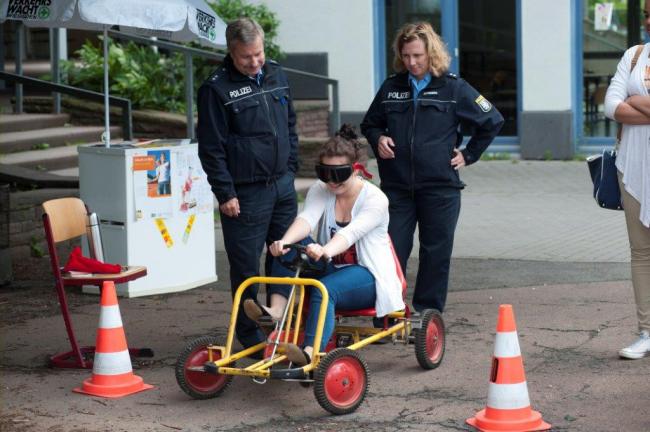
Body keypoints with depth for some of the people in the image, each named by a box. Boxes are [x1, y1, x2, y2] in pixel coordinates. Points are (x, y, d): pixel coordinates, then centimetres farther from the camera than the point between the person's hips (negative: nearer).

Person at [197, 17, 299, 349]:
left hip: (282, 185, 6)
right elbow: (211, 148, -10)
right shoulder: (216, 89, -10)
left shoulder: (276, 75, 9)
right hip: (245, 193, -6)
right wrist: (225, 194, -11)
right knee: (246, 266, 1)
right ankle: (249, 333, 13)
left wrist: (291, 168, 14)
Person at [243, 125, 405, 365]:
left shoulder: (374, 199, -14)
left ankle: (310, 352, -57)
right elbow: (306, 218, -22)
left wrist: (325, 251, -55)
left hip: (367, 275, -5)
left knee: (325, 289, -37)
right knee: (293, 246, -20)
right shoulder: (320, 191, 0)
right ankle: (276, 310, -33)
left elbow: (351, 232, -33)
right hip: (331, 269, 5)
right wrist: (284, 242, -45)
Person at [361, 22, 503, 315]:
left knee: (436, 253, 4)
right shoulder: (391, 88, 7)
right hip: (396, 187, 2)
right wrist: (378, 139, 0)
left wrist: (468, 155, 6)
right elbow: (369, 124, 22)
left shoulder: (453, 88, 0)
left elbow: (492, 121, 9)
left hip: (440, 187, -2)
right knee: (392, 252, -2)